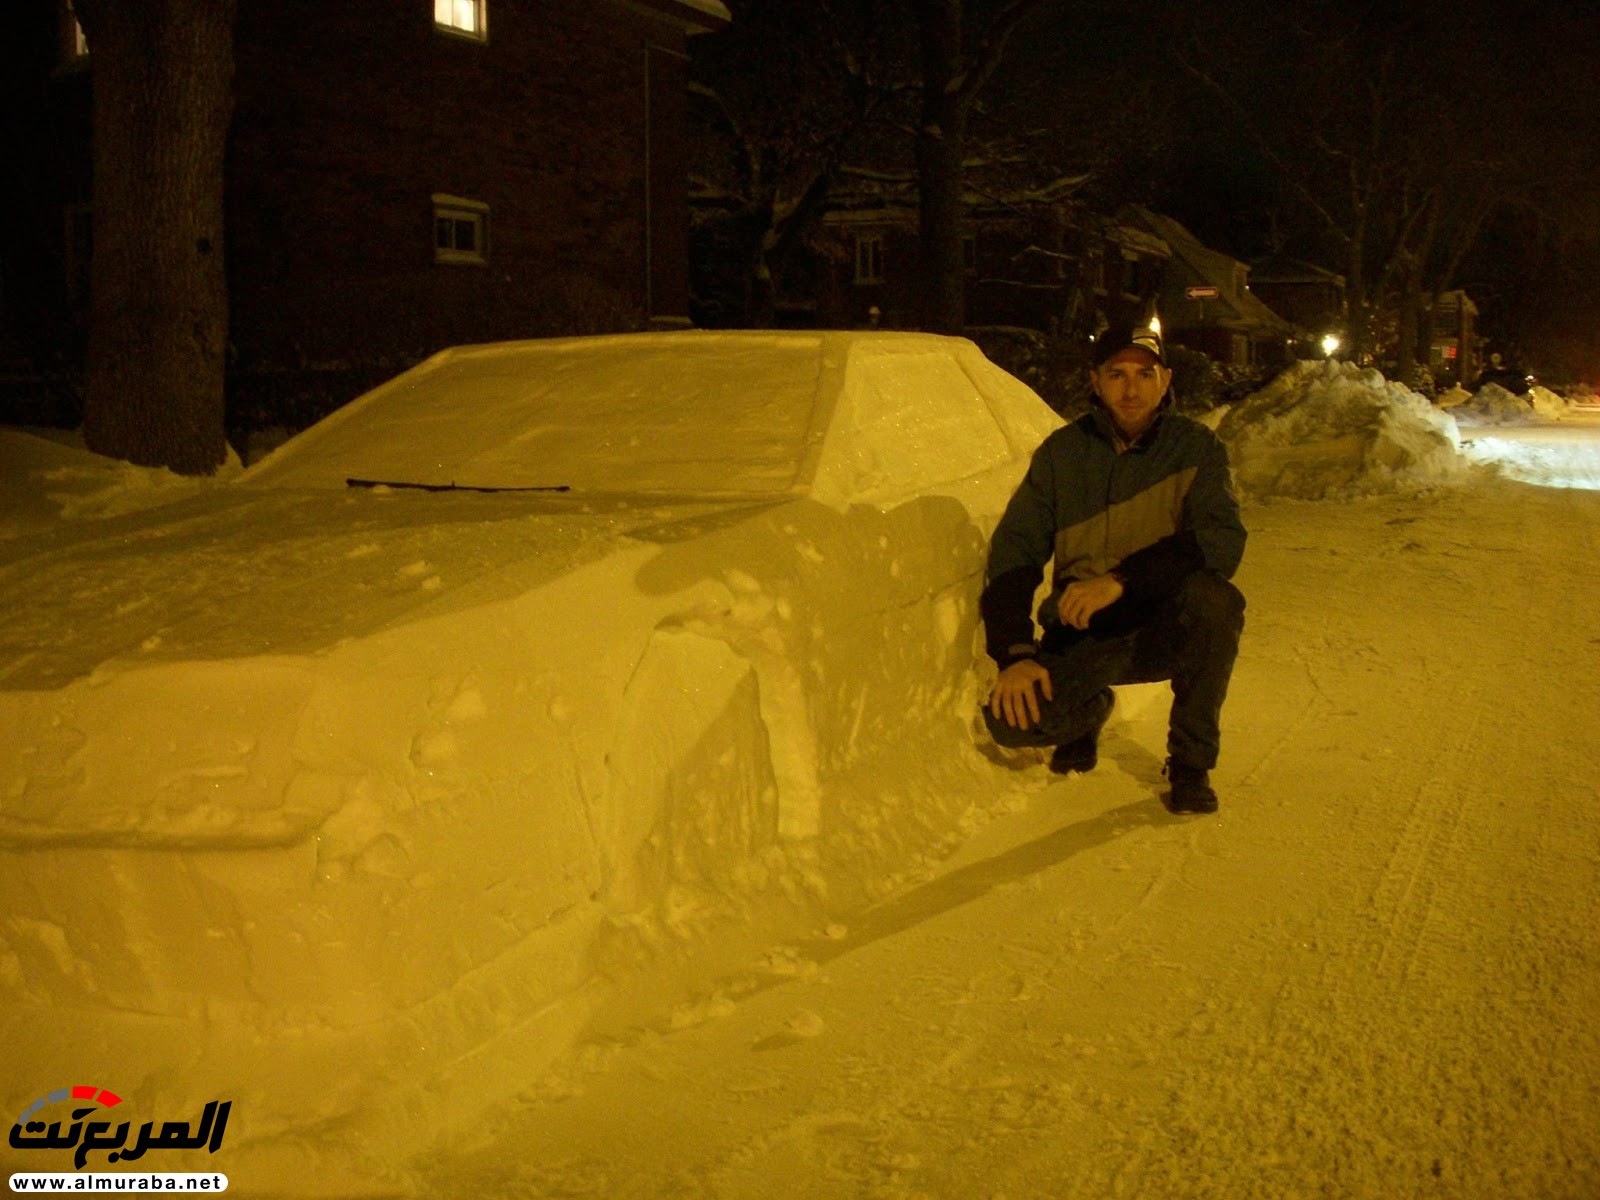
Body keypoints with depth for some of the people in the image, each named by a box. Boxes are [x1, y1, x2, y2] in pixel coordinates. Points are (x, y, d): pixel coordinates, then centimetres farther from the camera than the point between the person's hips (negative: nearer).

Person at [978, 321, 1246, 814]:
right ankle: (1089, 710, 16)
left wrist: (1122, 581, -33)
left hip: (1166, 631, -1)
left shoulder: (1196, 446, -6)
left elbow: (1222, 544, -21)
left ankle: (1191, 763, -11)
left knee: (1215, 598, -34)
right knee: (1012, 717, -25)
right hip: (1083, 636, 1)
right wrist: (1013, 654, -19)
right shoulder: (1062, 452, -1)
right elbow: (1013, 551, -5)